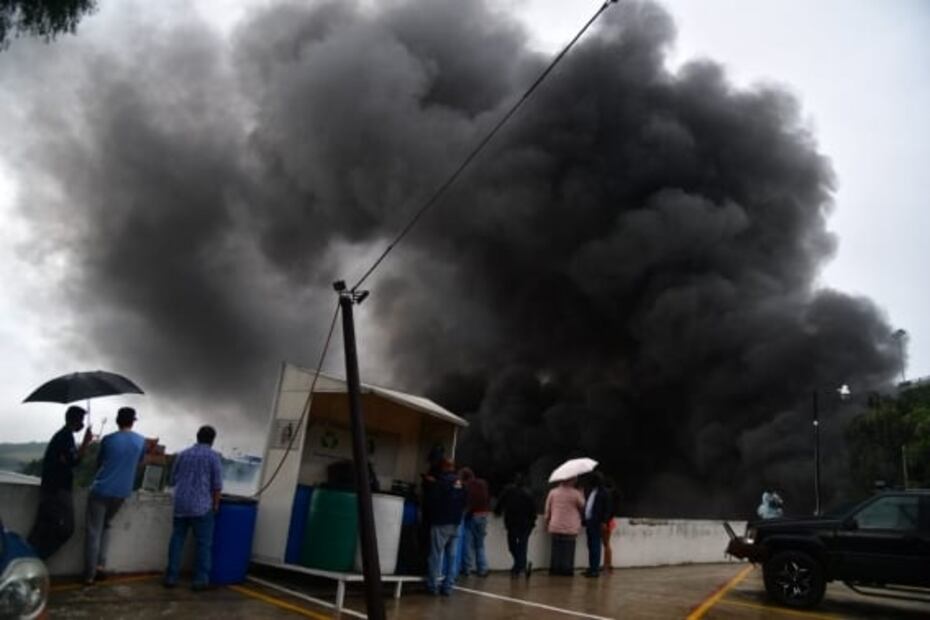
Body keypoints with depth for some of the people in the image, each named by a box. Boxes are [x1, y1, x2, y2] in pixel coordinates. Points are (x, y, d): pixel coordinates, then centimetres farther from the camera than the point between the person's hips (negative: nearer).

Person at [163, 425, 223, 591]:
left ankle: (171, 577, 12)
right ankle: (201, 579, 1)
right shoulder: (213, 456, -3)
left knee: (177, 540, 10)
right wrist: (216, 503, 4)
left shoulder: (183, 454, 11)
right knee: (204, 543, 1)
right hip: (202, 505, -5)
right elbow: (217, 484, -6)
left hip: (180, 504, 5)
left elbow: (173, 479, 18)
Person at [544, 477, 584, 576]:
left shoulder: (553, 492, 1)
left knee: (556, 549, 9)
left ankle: (554, 569, 11)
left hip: (555, 527, 3)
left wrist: (547, 523, 17)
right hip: (570, 528, -3)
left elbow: (548, 509, 6)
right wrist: (582, 495, 21)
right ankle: (566, 569, 3)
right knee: (568, 549, 4)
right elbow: (583, 506, 7)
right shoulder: (576, 493, -7)